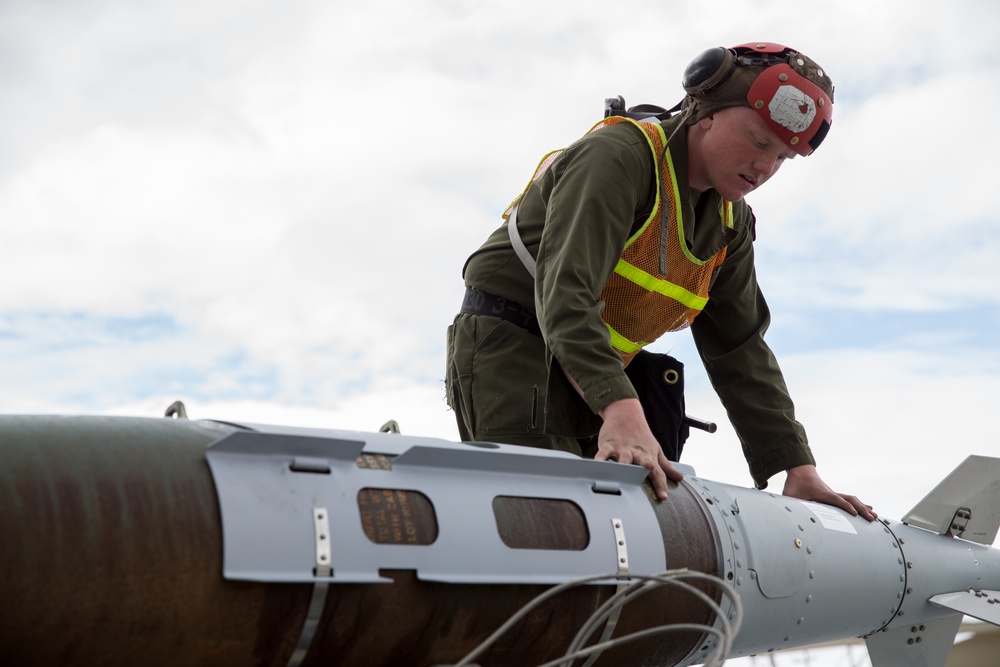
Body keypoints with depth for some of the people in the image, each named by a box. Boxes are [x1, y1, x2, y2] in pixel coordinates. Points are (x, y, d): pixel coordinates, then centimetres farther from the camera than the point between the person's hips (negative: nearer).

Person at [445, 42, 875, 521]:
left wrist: (798, 470, -1)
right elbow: (565, 288, -32)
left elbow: (740, 351, 9)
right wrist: (621, 410, -46)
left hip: (595, 387, 9)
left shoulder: (730, 224, 9)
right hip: (511, 352, -8)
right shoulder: (618, 156, -18)